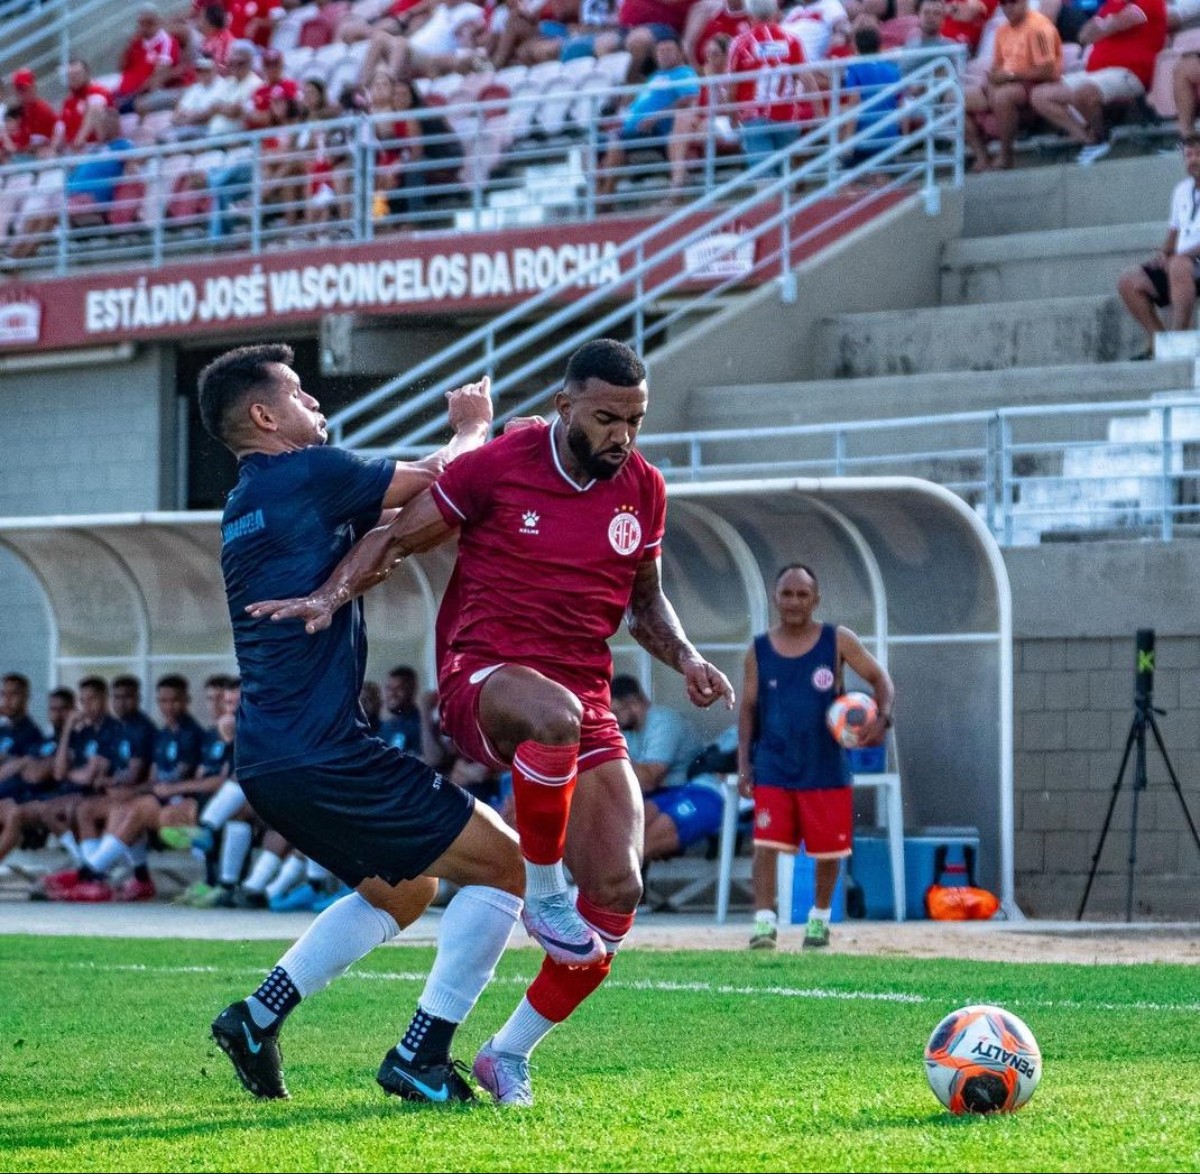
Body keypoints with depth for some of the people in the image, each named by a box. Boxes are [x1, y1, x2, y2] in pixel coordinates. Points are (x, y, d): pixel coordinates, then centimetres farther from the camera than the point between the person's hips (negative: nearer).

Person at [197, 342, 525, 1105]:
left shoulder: (245, 511, 19)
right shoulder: (308, 474, -8)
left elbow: (388, 525, 24)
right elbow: (434, 482, 0)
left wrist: (464, 440, 18)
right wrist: (474, 427, 19)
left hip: (267, 759, 10)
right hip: (322, 751, -10)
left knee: (402, 891, 27)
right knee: (503, 865, -2)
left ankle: (258, 1017, 19)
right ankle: (421, 1056, -4)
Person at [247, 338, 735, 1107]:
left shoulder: (642, 489, 8)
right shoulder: (499, 467, -6)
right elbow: (399, 538, 3)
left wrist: (686, 659, 5)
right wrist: (331, 597, -12)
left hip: (586, 695, 5)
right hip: (482, 678, -5)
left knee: (617, 893, -8)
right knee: (555, 715, -44)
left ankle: (510, 1054, 9)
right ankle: (544, 893, -19)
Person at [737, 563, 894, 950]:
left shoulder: (837, 641, -3)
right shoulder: (759, 650, 2)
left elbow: (879, 678, 0)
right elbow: (748, 708, 7)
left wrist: (883, 718, -20)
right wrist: (744, 764, -1)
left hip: (826, 769, 0)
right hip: (773, 769, 0)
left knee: (828, 850, 9)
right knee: (765, 846, -12)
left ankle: (820, 917, 30)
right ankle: (765, 923, -9)